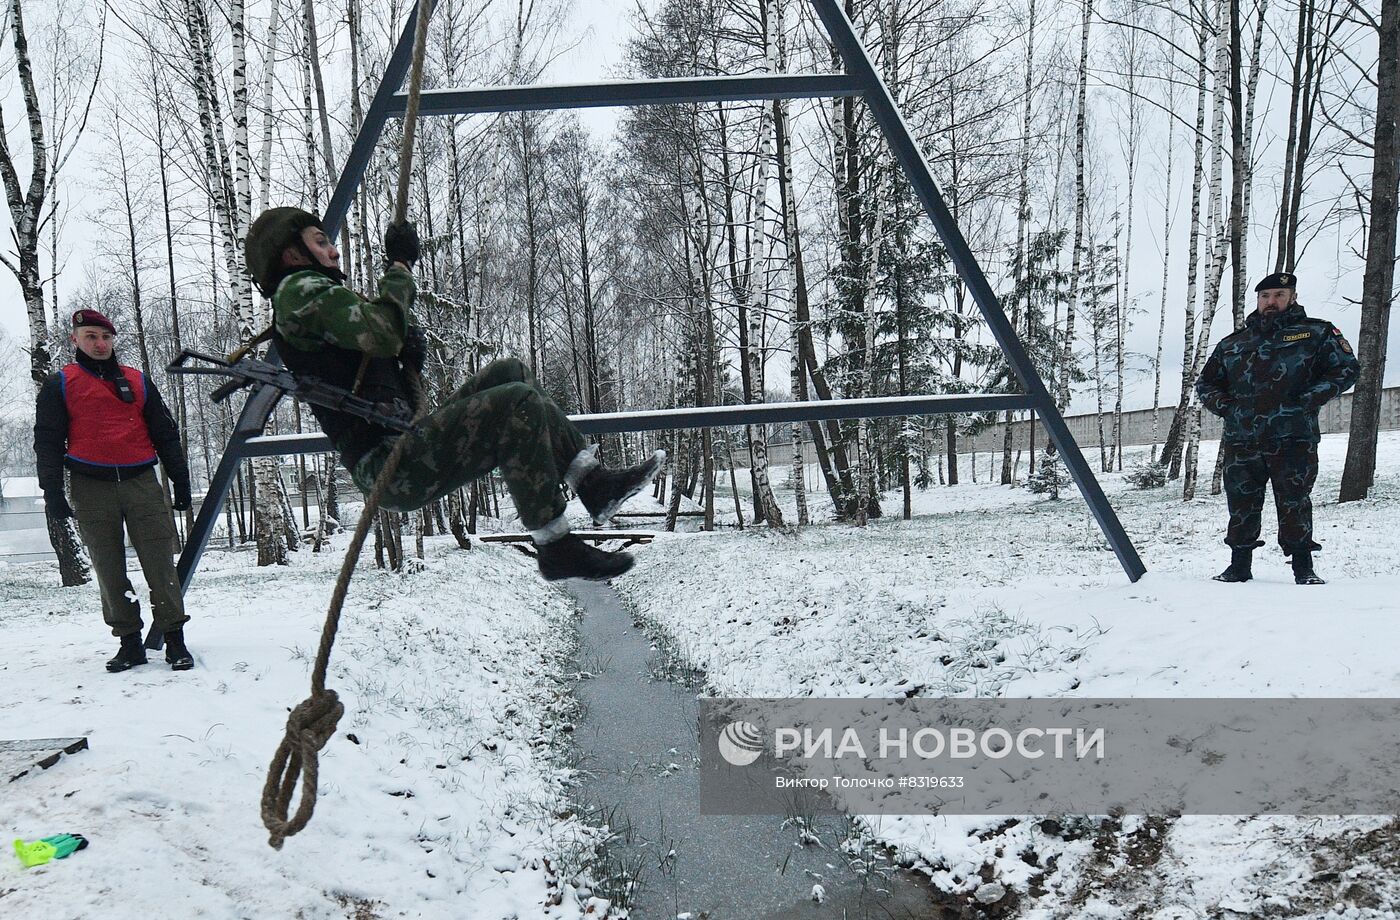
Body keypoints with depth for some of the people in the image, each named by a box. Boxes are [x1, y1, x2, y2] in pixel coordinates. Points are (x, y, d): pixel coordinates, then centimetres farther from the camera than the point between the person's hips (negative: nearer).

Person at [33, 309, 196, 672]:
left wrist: (181, 481, 10)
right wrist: (52, 491, -5)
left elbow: (166, 434, 15)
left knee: (160, 564, -4)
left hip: (141, 482, 1)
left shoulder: (138, 381, 15)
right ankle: (130, 642, 11)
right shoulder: (59, 385, 10)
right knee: (109, 570, 3)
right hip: (91, 488, 0)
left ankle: (174, 639, -1)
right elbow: (47, 439, 5)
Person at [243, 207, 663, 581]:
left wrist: (412, 350, 3)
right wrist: (398, 270, -4)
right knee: (518, 404, -23)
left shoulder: (314, 296, 29)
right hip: (389, 465, -10)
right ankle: (556, 548, -19)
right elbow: (382, 334, -21)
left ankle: (595, 482, 0)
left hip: (400, 448, 11)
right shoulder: (299, 290, -4)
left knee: (509, 374, 10)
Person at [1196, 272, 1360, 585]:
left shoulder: (1317, 333, 9)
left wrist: (1308, 400, -8)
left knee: (1294, 505, -3)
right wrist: (1224, 406, 4)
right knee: (1241, 507, 5)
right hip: (1241, 442, 3)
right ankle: (1239, 566, 14)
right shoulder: (1232, 344, 17)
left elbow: (1347, 368, 4)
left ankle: (1303, 568, 7)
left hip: (1293, 441, -3)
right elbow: (1205, 383, 24)